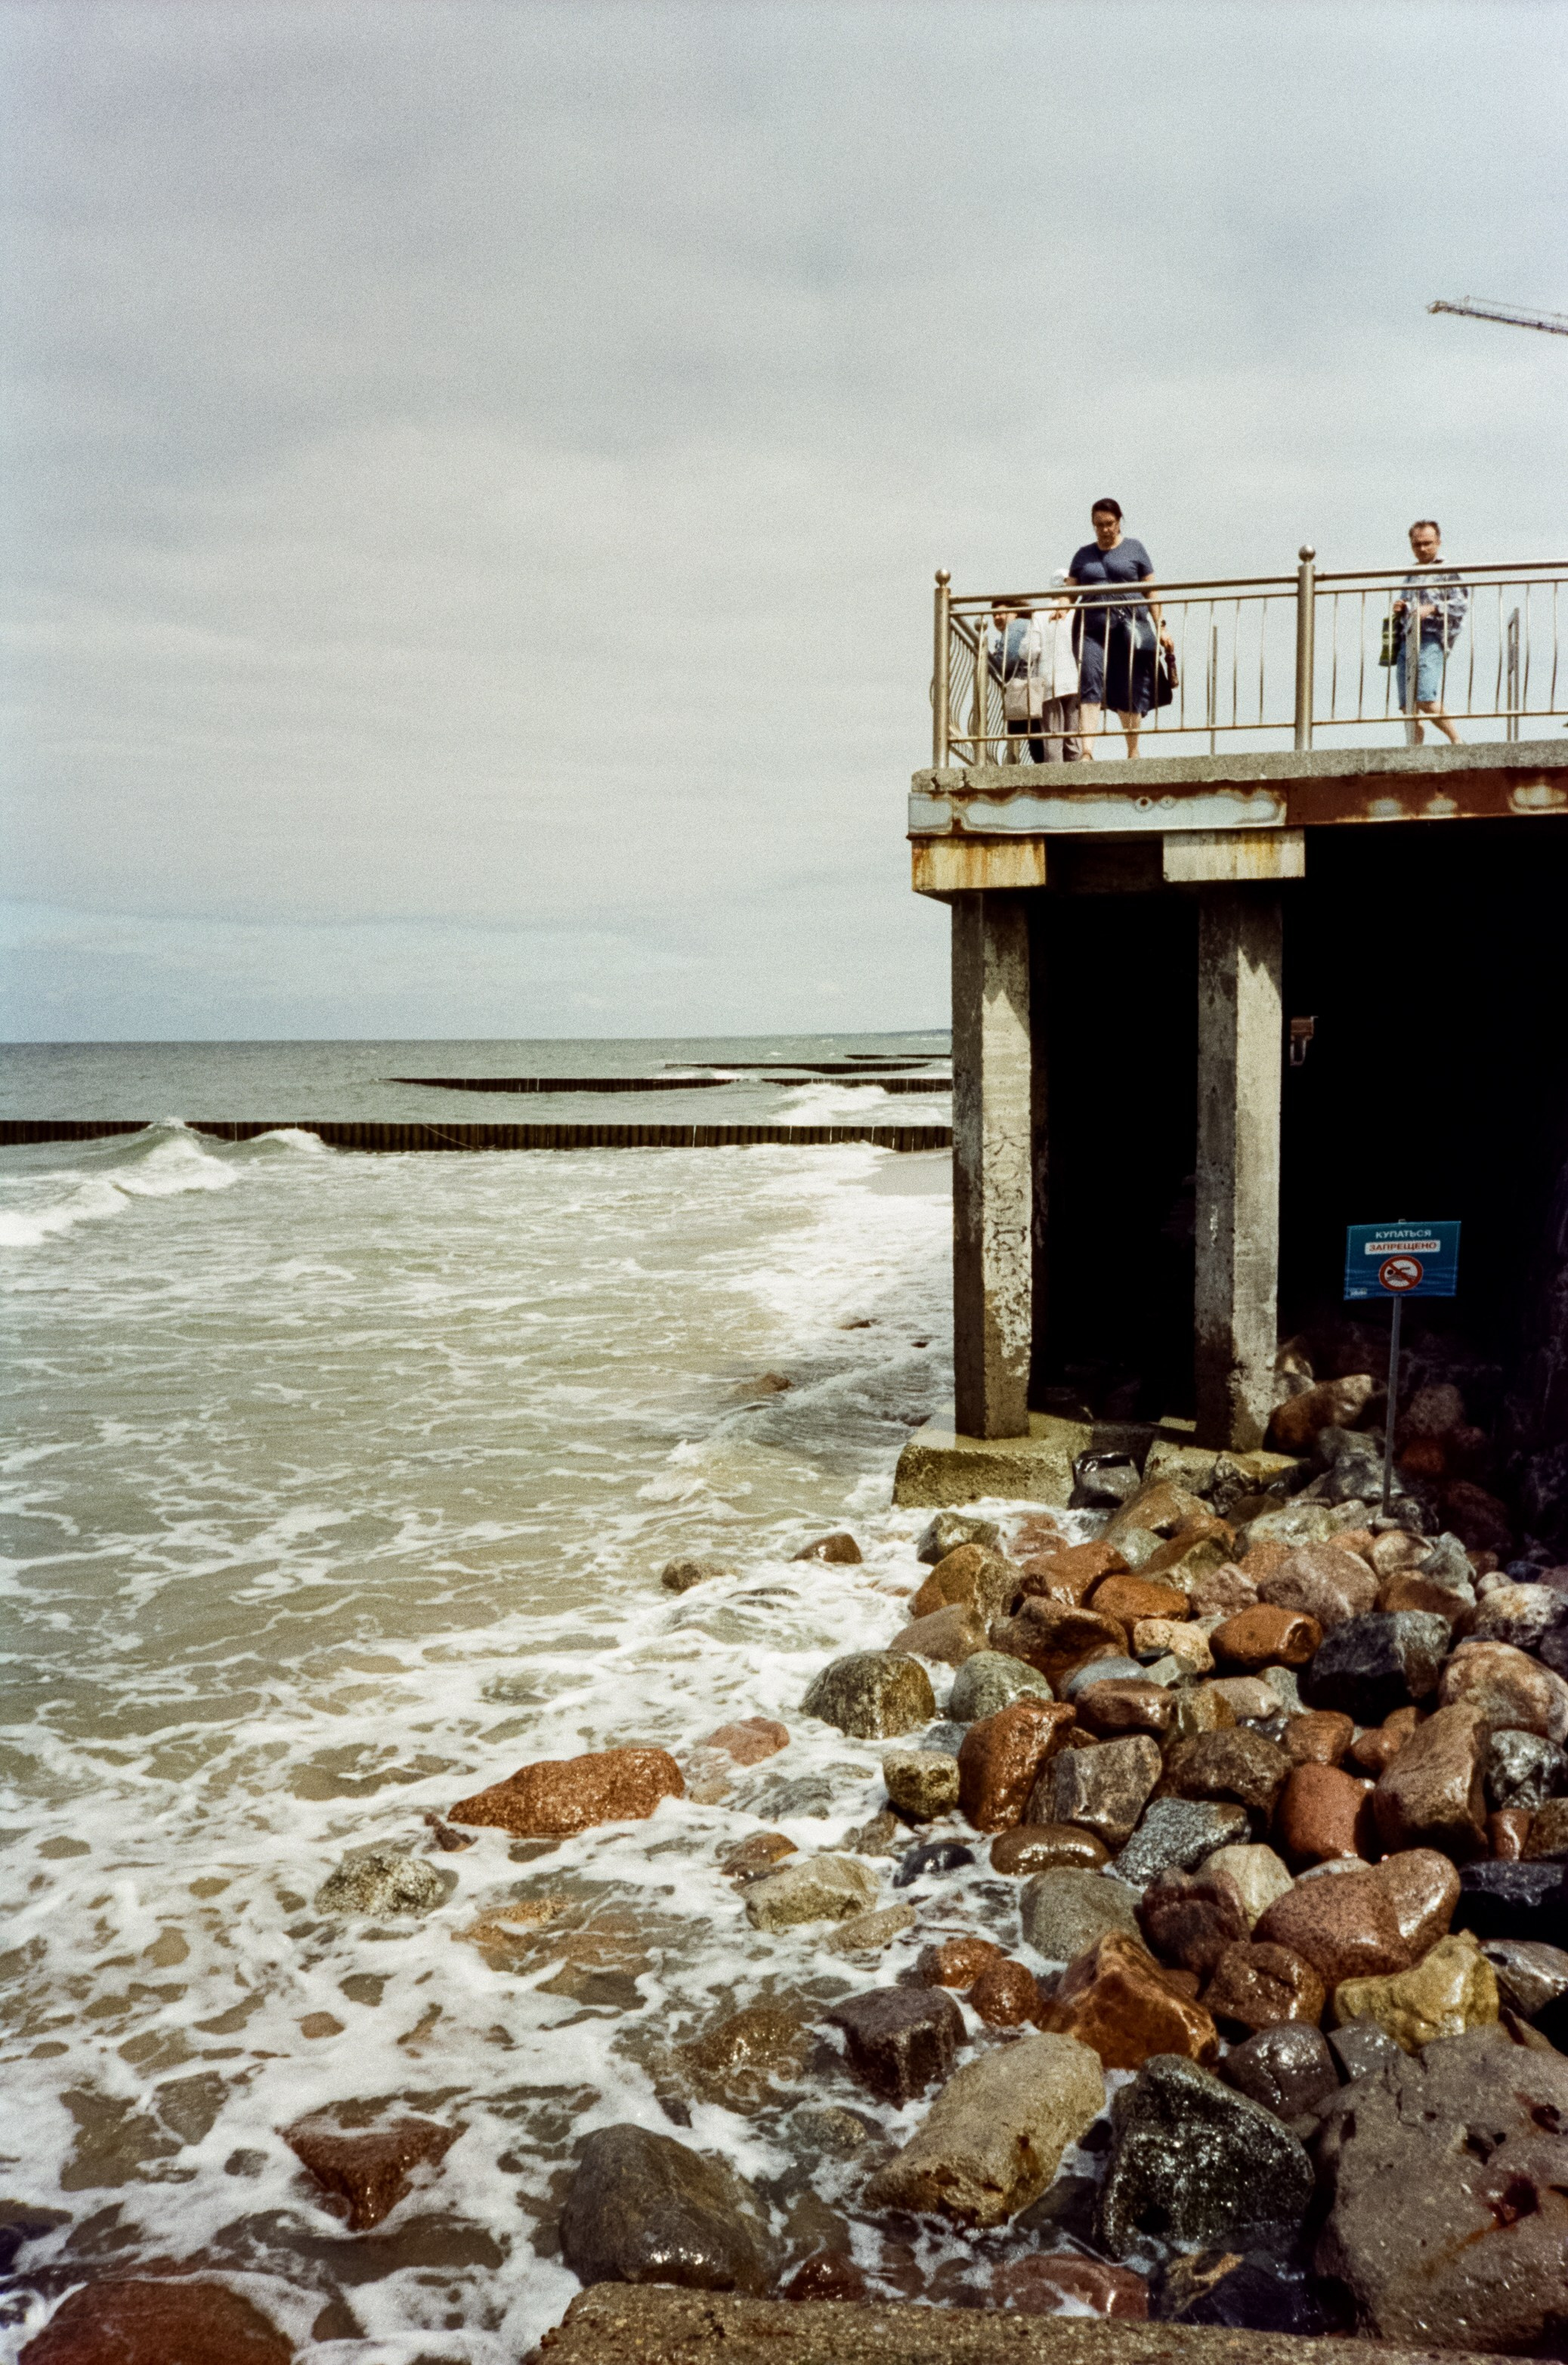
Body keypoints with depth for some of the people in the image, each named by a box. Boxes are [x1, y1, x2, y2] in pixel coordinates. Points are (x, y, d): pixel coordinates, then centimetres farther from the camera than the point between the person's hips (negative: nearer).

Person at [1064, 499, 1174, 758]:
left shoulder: (1134, 549, 12)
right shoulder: (1084, 554, 17)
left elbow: (1150, 590, 10)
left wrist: (1160, 627, 5)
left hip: (1129, 627, -1)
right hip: (1092, 629, 1)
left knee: (1130, 692, 2)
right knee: (1089, 687, -16)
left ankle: (1133, 751, 15)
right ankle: (1087, 752, -25)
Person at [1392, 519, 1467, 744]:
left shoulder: (1446, 572, 6)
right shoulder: (1411, 575, 26)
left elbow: (1462, 603, -7)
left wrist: (1432, 609, -19)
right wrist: (1399, 610, 12)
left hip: (1431, 640, -7)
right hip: (1406, 641, 7)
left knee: (1426, 699, -20)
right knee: (1407, 707, -2)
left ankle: (1456, 741, -7)